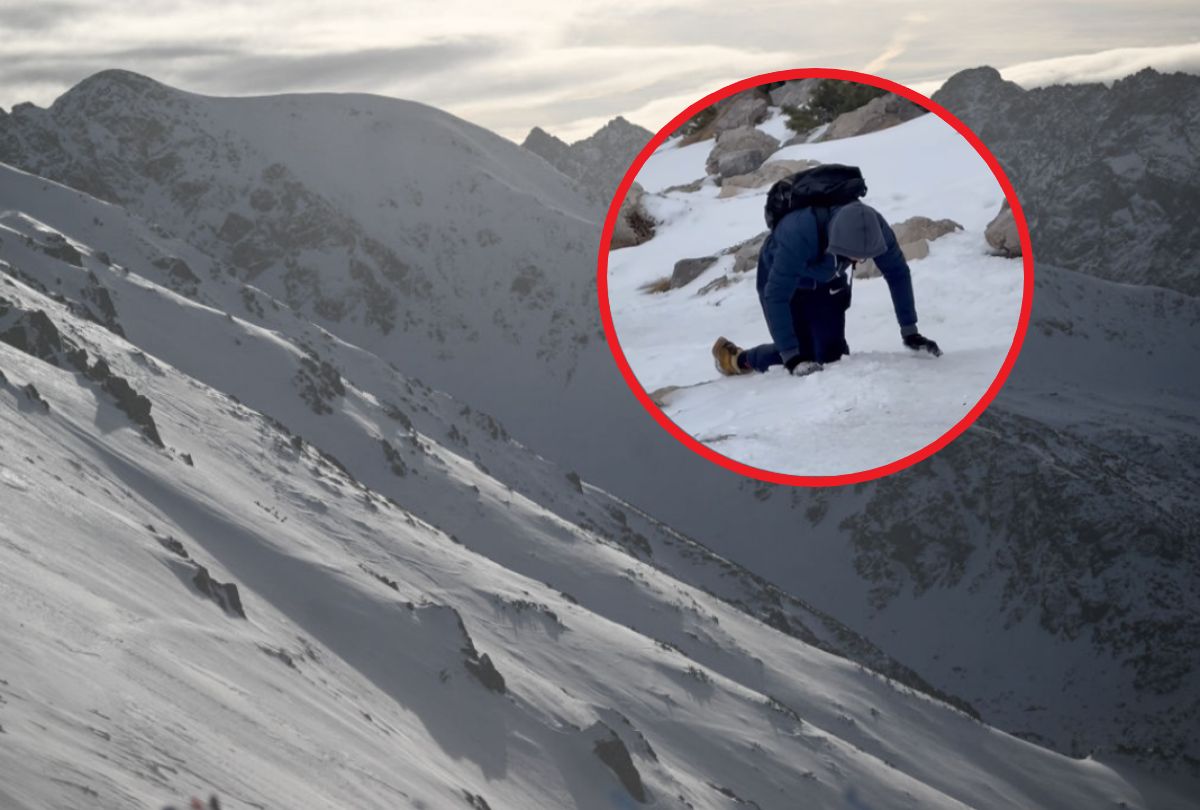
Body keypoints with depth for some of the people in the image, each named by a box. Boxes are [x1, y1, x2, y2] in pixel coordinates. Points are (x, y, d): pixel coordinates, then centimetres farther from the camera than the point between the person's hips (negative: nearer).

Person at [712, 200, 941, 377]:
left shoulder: (873, 226, -32)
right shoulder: (800, 233, -45)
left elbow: (897, 273, -18)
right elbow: (776, 296, -42)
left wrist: (910, 332, -19)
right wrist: (792, 358, -45)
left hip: (828, 280, 4)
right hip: (781, 277, -4)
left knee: (832, 353, -6)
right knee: (802, 353, -12)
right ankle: (735, 358, 14)